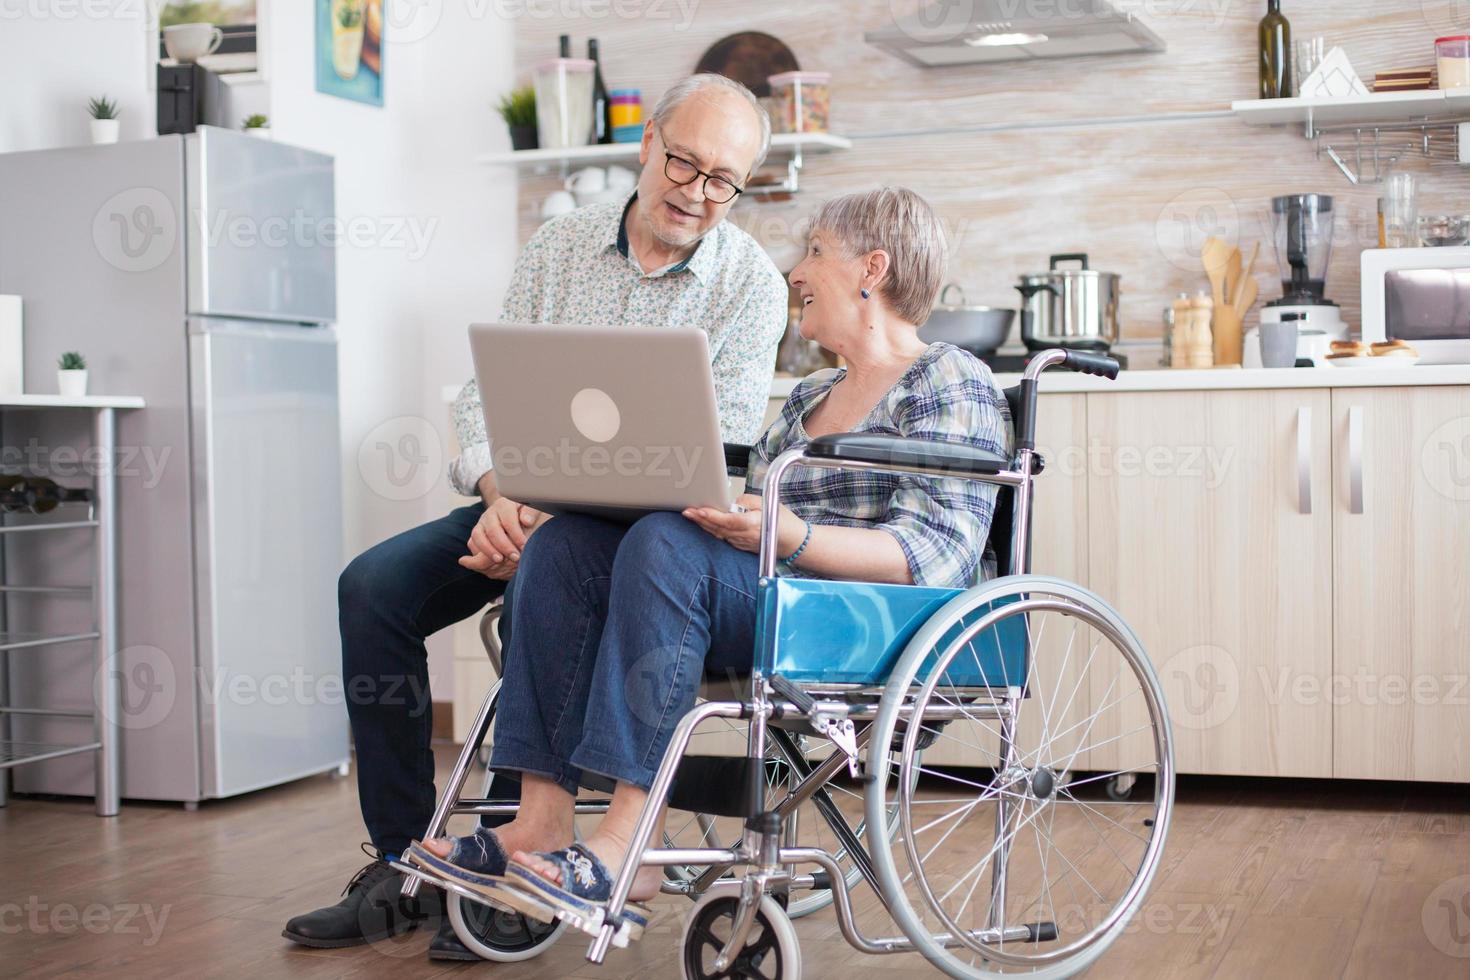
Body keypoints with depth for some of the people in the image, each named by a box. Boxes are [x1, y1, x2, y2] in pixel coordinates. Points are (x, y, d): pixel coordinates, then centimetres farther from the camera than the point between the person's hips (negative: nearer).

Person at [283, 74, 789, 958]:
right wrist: (503, 497, -18)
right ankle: (401, 860, -10)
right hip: (529, 501, 5)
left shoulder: (753, 281, -5)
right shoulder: (561, 244, 7)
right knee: (374, 584, -16)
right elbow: (490, 392, 4)